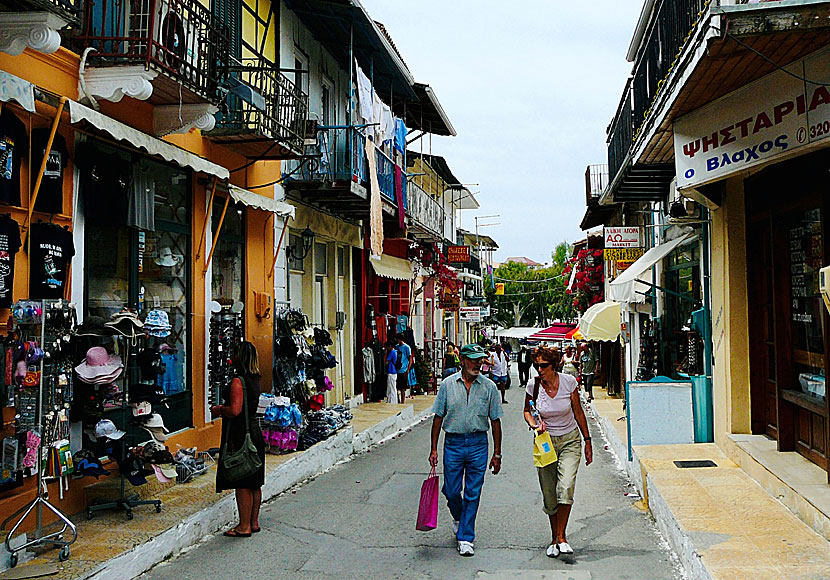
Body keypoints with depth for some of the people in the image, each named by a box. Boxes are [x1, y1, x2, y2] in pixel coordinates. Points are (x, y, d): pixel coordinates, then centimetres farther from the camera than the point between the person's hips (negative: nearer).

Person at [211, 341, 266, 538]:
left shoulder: (238, 381, -17)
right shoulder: (254, 380, 10)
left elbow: (235, 411, -25)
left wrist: (219, 409, -7)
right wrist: (223, 410, 19)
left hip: (239, 436, -9)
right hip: (254, 432, 9)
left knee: (242, 484, -2)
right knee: (254, 483, 14)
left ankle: (244, 527, 5)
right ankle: (254, 522, 23)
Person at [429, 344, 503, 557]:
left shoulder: (489, 386, 0)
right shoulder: (448, 384, 0)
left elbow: (495, 421, 4)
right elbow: (438, 417, 4)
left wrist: (497, 454, 3)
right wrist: (434, 449, 1)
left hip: (478, 444, 0)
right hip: (453, 443, 0)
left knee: (473, 493, 1)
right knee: (451, 491, 6)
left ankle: (466, 536, 13)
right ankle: (458, 518, 38)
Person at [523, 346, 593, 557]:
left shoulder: (568, 382, -11)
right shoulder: (533, 385, -10)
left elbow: (578, 412, 2)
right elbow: (527, 411, 7)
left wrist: (587, 441, 4)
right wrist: (534, 425, -14)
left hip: (570, 440, -1)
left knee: (566, 487, -20)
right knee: (549, 496, 2)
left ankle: (561, 537, -6)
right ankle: (554, 538, 23)